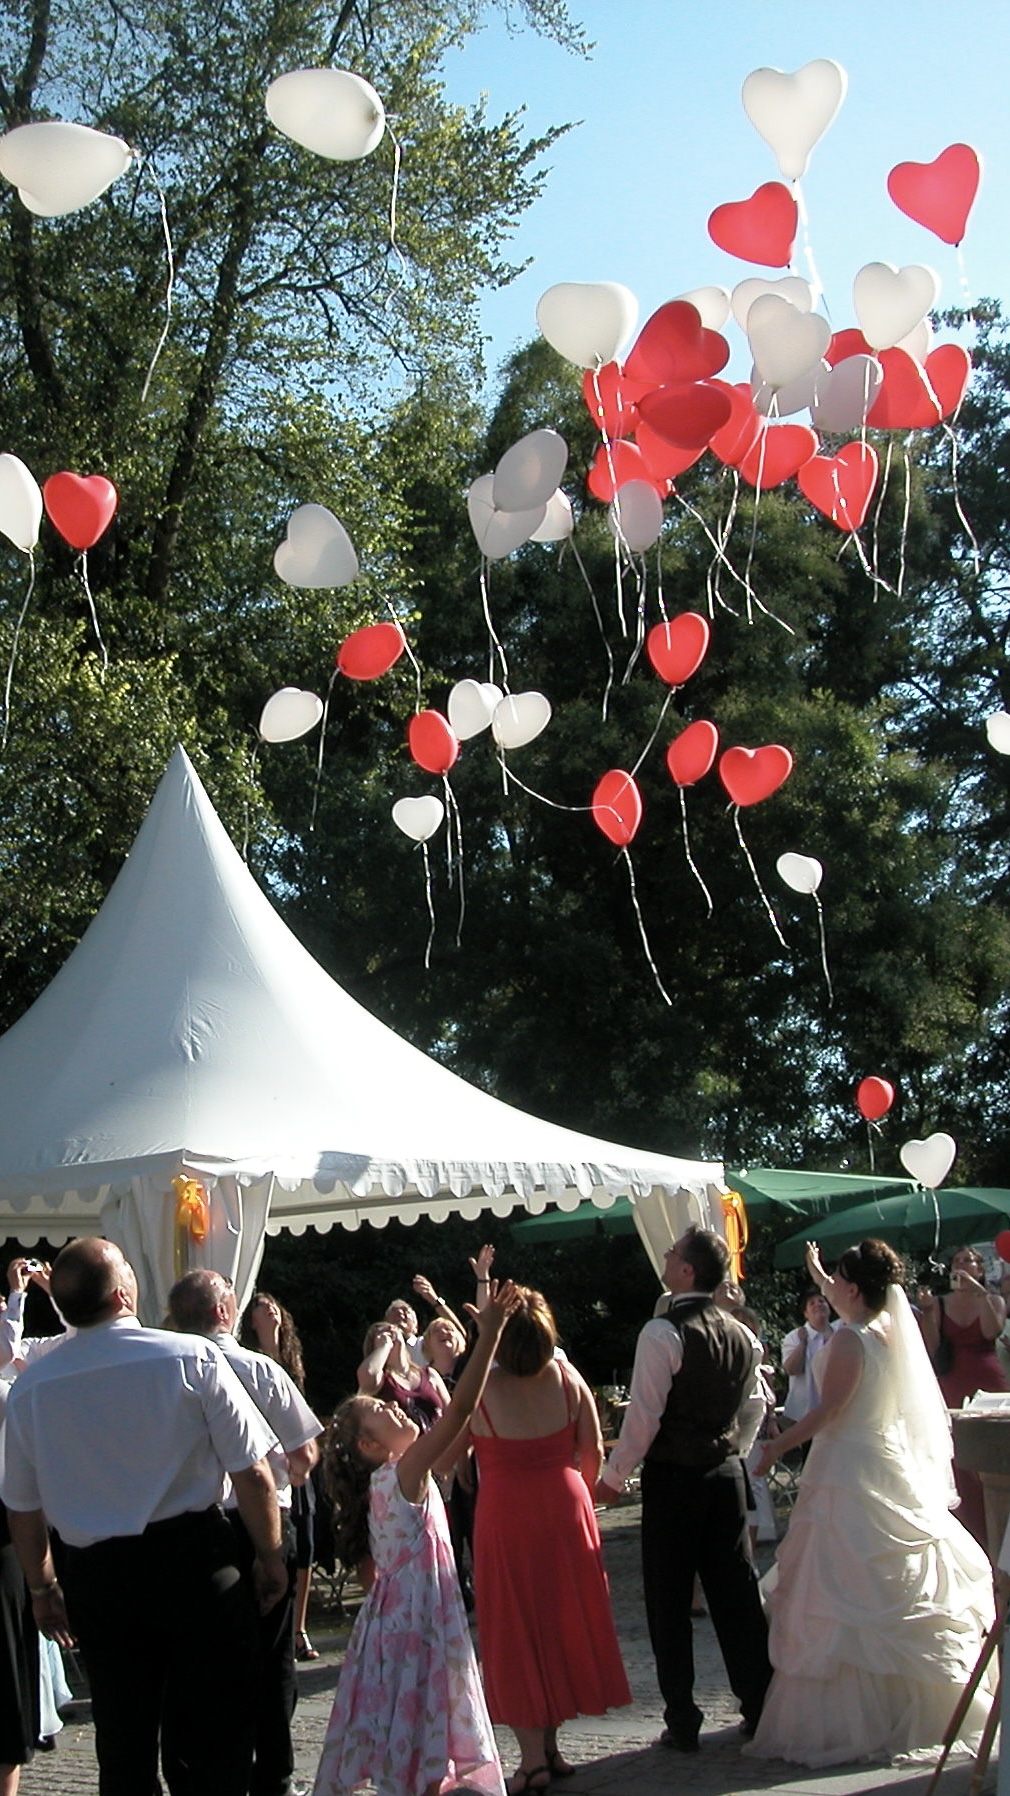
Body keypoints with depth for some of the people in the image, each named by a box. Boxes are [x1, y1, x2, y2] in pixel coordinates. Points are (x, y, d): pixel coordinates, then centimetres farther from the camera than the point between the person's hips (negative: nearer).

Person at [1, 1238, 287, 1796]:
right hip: (193, 1560, -3)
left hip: (94, 1576, 3)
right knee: (213, 1734, 8)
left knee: (122, 1741, 15)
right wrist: (270, 1556, 5)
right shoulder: (191, 1358, -11)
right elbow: (252, 1473, -8)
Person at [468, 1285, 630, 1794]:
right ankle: (550, 1746, 24)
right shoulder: (566, 1376, -5)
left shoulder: (482, 1387, -16)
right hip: (565, 1508, 4)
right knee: (562, 1620, 15)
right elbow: (592, 1451, 2)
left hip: (506, 1514, -3)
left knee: (516, 1630, 6)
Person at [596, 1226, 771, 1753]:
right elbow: (754, 1407, 13)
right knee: (736, 1595, 13)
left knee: (669, 1601, 4)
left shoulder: (663, 1333, -16)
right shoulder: (742, 1335, 4)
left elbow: (644, 1416, -17)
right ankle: (760, 1708, 18)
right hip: (727, 1473, 6)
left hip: (673, 1477, -6)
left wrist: (613, 1477, -7)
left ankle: (682, 1723, 8)